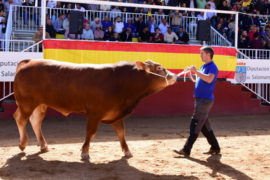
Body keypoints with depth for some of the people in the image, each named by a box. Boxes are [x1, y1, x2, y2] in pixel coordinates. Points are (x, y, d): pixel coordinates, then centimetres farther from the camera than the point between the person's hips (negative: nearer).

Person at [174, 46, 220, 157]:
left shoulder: (212, 67, -11)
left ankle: (186, 150, -9)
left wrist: (196, 71, -29)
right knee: (204, 125, 14)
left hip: (205, 100, -10)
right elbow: (195, 80, 27)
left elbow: (209, 79, -29)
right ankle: (215, 148, 22)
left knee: (195, 125, -10)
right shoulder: (204, 67, 18)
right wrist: (190, 72, 10)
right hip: (200, 99, 10)